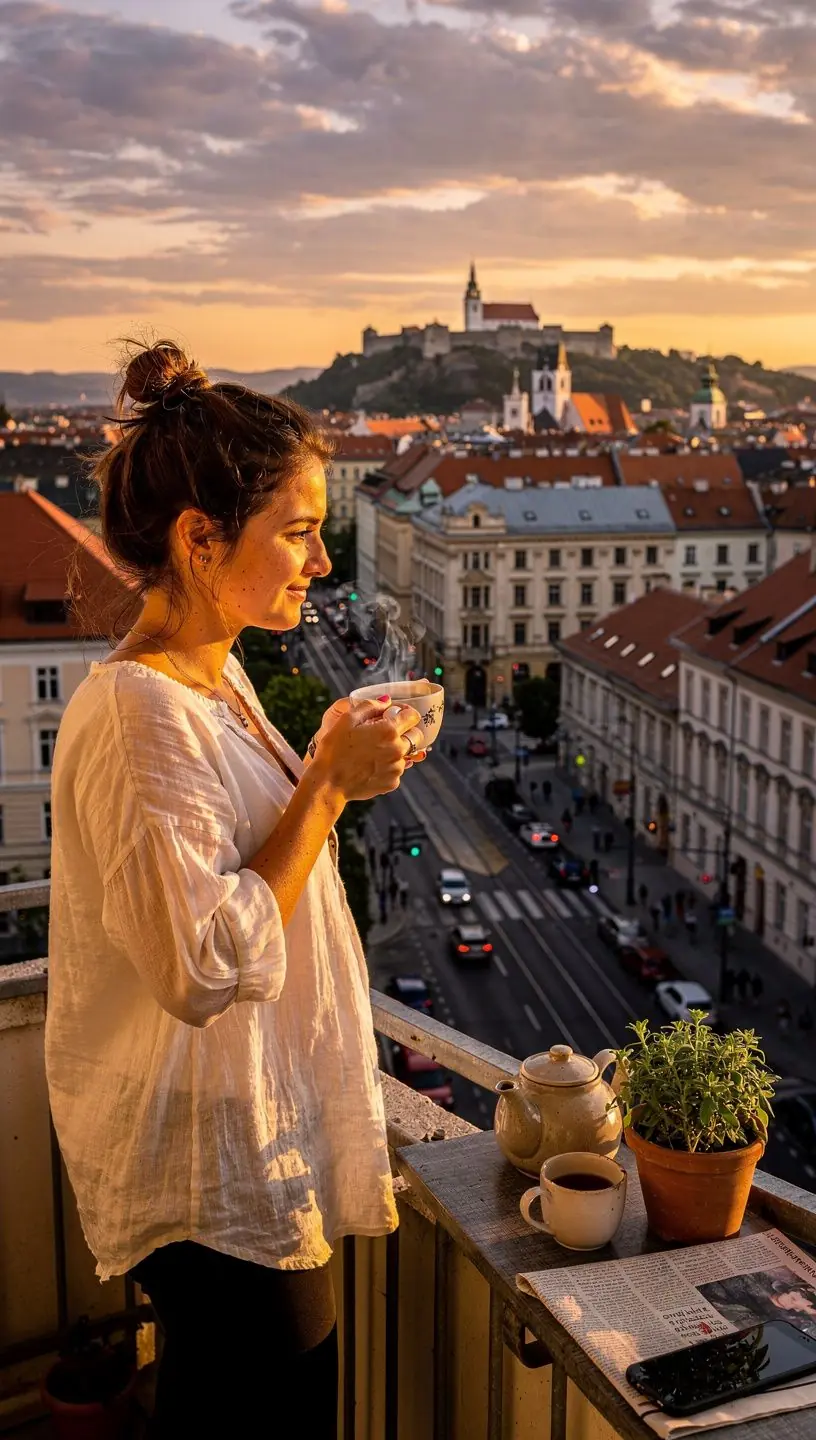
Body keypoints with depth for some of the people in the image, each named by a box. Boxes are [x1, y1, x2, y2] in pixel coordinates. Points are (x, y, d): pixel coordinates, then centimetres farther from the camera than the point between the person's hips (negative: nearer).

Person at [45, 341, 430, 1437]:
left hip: (241, 1121, 9)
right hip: (202, 1161, -9)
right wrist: (327, 784, -24)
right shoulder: (138, 712, -26)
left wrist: (333, 775, 0)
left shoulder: (216, 677, 5)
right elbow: (208, 966, -28)